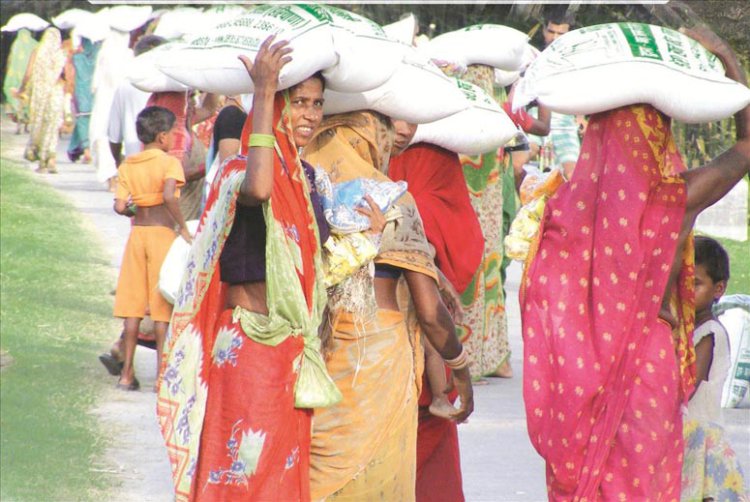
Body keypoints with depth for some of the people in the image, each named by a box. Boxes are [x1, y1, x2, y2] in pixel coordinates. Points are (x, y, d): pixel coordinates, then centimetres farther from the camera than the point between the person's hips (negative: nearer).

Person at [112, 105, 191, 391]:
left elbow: (120, 206, -3)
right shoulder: (169, 163, -8)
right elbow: (169, 196, -25)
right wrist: (182, 227, -15)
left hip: (137, 234, 4)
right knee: (162, 306, 0)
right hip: (163, 232, -4)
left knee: (133, 305, 8)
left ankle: (127, 373, 9)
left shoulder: (127, 166, 5)